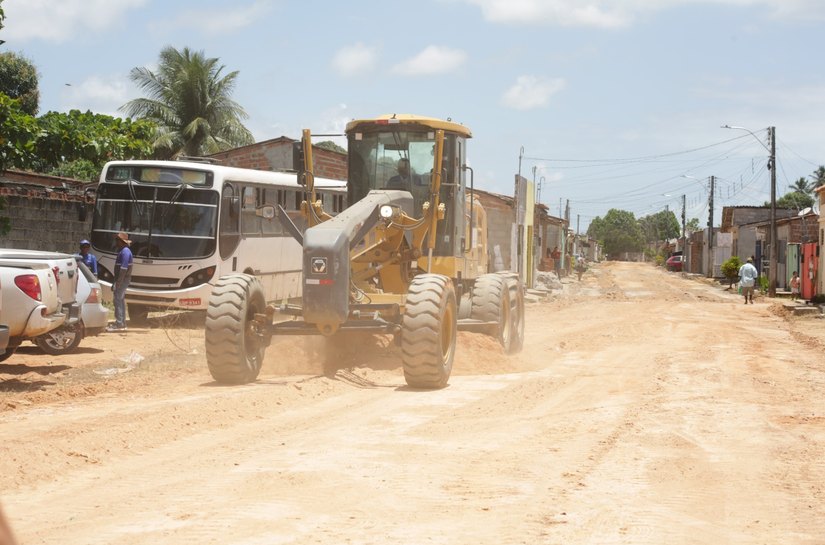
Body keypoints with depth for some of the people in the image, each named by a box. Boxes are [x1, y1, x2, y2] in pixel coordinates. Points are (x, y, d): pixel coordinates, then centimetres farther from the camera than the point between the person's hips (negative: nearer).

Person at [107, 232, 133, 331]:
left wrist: (118, 282, -26)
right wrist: (115, 282, 21)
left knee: (118, 300, -11)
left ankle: (119, 324, -13)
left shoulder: (125, 252, -16)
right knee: (121, 301, 13)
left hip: (123, 279, -11)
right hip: (121, 279, 11)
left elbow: (124, 268, -23)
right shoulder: (122, 251, 18)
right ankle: (122, 324, 18)